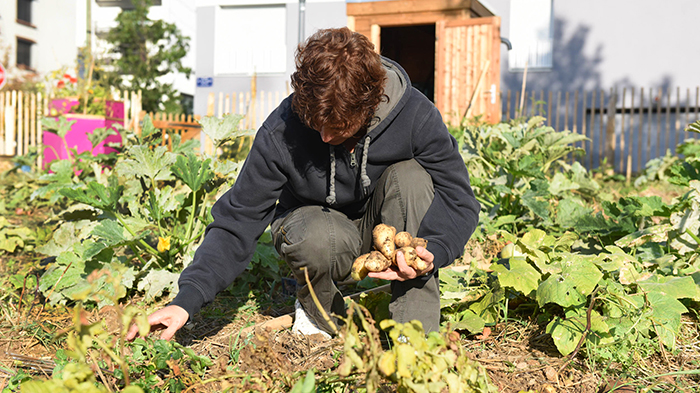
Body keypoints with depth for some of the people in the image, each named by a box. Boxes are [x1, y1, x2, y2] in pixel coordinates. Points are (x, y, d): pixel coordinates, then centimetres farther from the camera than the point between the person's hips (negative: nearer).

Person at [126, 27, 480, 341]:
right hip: (317, 222, -1)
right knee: (315, 238, -37)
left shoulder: (415, 115, -24)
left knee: (410, 176, -30)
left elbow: (460, 200, -17)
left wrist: (432, 252, -38)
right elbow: (236, 221, -22)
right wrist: (186, 301, -32)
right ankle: (320, 311, -1)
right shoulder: (281, 132, -25)